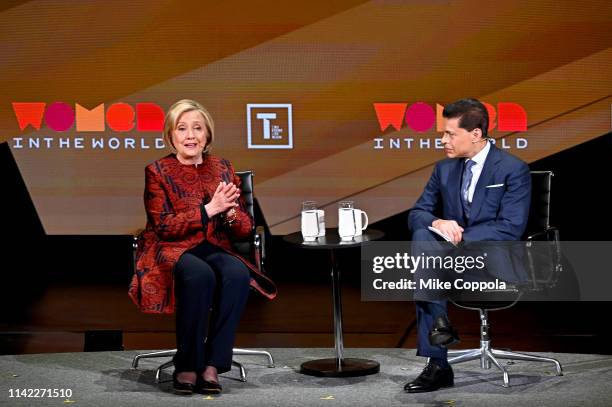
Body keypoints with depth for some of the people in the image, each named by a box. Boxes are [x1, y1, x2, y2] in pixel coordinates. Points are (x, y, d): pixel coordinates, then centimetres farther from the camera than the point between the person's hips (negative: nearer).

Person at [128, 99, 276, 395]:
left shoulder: (223, 169, 12)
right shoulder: (157, 172, 2)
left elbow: (245, 229, 10)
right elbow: (164, 227, -9)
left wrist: (230, 213, -14)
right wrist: (209, 209, -19)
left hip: (215, 249, 3)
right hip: (171, 250, -3)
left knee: (238, 274, -32)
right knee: (200, 275, -38)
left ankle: (211, 367, -28)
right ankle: (186, 367, -25)